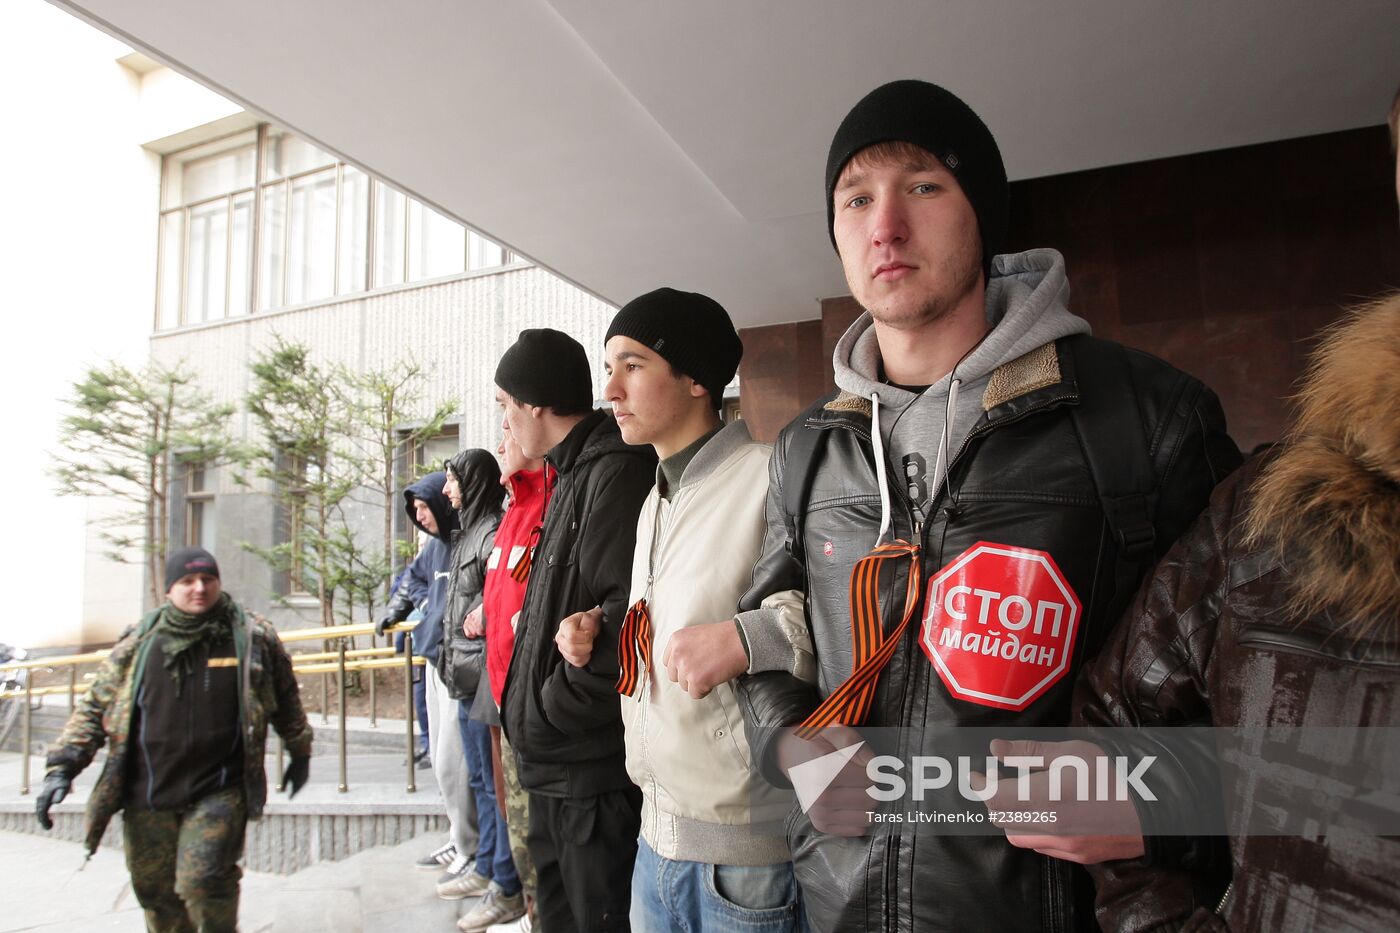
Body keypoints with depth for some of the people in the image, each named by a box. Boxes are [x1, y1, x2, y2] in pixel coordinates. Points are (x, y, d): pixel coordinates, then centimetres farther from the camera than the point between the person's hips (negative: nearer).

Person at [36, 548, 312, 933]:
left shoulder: (253, 638, -2)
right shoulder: (137, 644, 1)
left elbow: (286, 699, 10)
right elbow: (94, 707, 9)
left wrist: (300, 753, 17)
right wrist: (62, 766, 0)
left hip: (219, 792, -3)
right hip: (147, 797, 3)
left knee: (203, 882, -14)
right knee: (156, 892, 14)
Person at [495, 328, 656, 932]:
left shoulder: (617, 473, -17)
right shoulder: (571, 474, 15)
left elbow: (626, 616, -27)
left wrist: (551, 710, -17)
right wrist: (533, 713, 13)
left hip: (594, 765, -10)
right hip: (555, 761, 10)